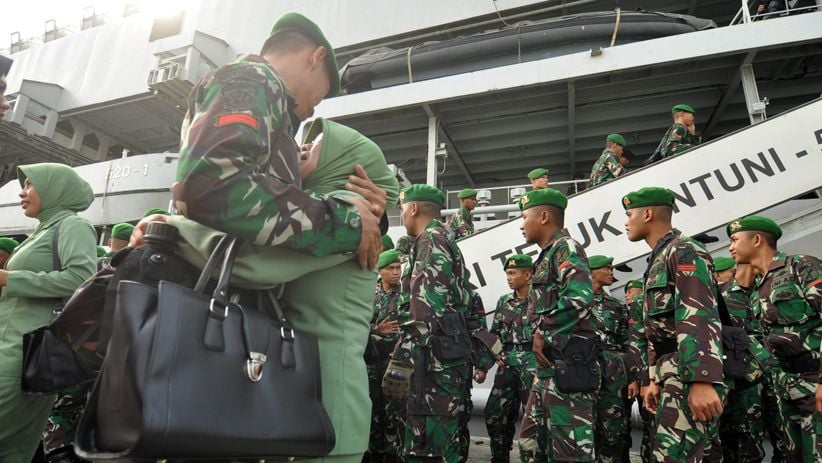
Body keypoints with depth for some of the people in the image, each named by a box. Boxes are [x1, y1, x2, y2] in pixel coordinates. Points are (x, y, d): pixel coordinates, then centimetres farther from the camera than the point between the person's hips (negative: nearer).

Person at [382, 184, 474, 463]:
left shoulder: (431, 241, -7)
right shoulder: (447, 242, 23)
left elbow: (426, 308, -21)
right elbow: (465, 300, 23)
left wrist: (400, 360, -25)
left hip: (437, 354, -10)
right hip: (447, 352, 10)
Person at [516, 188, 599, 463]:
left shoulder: (566, 248, -8)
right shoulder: (547, 256, 21)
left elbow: (579, 299, -25)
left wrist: (544, 334, -17)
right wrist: (541, 335, 9)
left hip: (567, 364, -10)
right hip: (548, 364, 10)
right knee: (530, 441, 15)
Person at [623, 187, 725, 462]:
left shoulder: (683, 251, -8)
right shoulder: (659, 259, 22)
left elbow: (700, 319, -22)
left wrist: (703, 381, -30)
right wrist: (655, 379, 22)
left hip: (690, 374, -10)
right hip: (673, 372, 10)